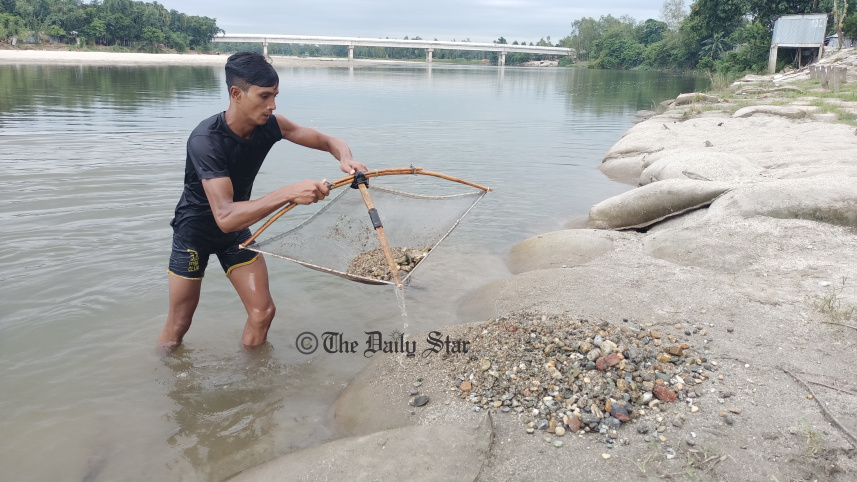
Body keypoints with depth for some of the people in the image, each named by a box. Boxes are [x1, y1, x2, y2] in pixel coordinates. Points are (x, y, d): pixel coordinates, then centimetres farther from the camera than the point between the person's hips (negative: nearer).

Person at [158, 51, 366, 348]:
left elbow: (330, 142, -7)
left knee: (262, 313, 0)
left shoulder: (268, 125, -16)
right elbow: (225, 216, -43)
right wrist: (289, 193, -53)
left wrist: (345, 159, -32)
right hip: (195, 231, -5)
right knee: (178, 326, 7)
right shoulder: (206, 140, -34)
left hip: (237, 229, 5)